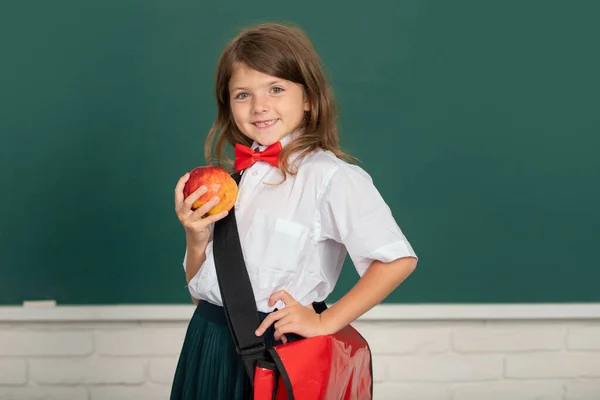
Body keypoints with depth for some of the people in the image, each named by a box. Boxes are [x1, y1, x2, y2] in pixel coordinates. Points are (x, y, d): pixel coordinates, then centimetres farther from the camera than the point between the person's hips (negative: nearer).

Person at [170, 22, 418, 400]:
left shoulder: (328, 175, -14)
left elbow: (398, 259, -23)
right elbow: (199, 289, 11)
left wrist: (324, 322, -17)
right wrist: (196, 240, -8)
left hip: (277, 349, -6)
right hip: (209, 347, 6)